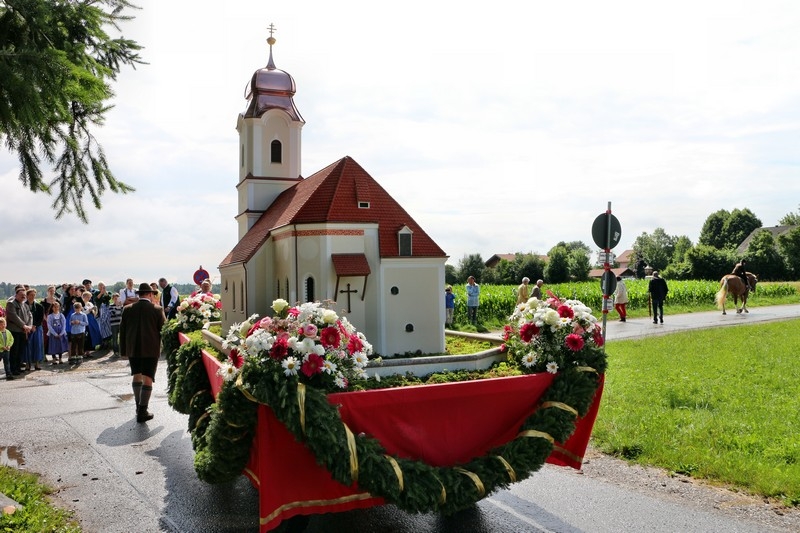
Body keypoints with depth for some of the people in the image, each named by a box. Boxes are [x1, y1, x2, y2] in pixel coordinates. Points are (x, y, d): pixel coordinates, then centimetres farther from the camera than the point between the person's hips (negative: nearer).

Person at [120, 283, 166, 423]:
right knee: (147, 378, -1)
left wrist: (123, 350, 13)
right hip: (151, 349, -4)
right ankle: (142, 411, -2)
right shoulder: (157, 309, -8)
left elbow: (122, 331, 6)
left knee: (137, 376, 18)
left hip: (132, 348, 4)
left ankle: (139, 406, 26)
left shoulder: (128, 309, 2)